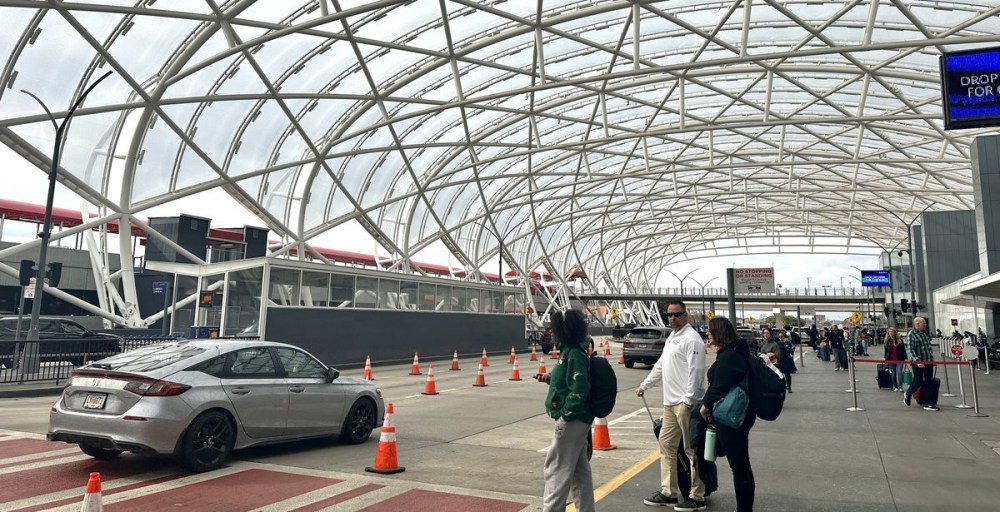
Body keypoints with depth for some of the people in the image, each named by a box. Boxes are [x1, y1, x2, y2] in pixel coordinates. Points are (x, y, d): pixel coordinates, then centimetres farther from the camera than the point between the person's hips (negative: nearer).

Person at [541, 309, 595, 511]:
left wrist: (566, 412, -18)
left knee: (556, 470, -1)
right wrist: (550, 379, 9)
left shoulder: (574, 354, -19)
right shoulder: (570, 352, 9)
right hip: (577, 420, 10)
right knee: (580, 470, 16)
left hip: (571, 421, -10)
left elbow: (579, 390, -26)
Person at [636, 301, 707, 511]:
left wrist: (688, 401, -22)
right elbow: (661, 365, 25)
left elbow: (696, 372, -19)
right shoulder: (671, 337, 16)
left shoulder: (691, 338, -13)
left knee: (692, 449, -1)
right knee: (666, 444, 14)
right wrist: (644, 385, 27)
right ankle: (668, 492, 24)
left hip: (686, 402, -10)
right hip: (670, 402, 10)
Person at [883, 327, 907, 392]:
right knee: (893, 374, 7)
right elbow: (886, 351, 10)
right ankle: (895, 387, 15)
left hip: (899, 360, -2)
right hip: (891, 360, 2)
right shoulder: (887, 341, 5)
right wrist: (885, 358, 8)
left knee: (899, 373, -9)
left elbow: (903, 350, 3)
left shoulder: (899, 340, 1)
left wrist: (905, 358, -1)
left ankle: (900, 387, -5)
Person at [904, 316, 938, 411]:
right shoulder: (911, 335, -12)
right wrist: (917, 361, -24)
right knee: (918, 381, -2)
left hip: (929, 362, 7)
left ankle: (928, 403, 9)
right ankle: (907, 394, 25)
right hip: (918, 363, -7)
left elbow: (929, 346, 20)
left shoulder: (925, 332, 11)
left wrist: (932, 357, 17)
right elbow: (910, 350, -17)